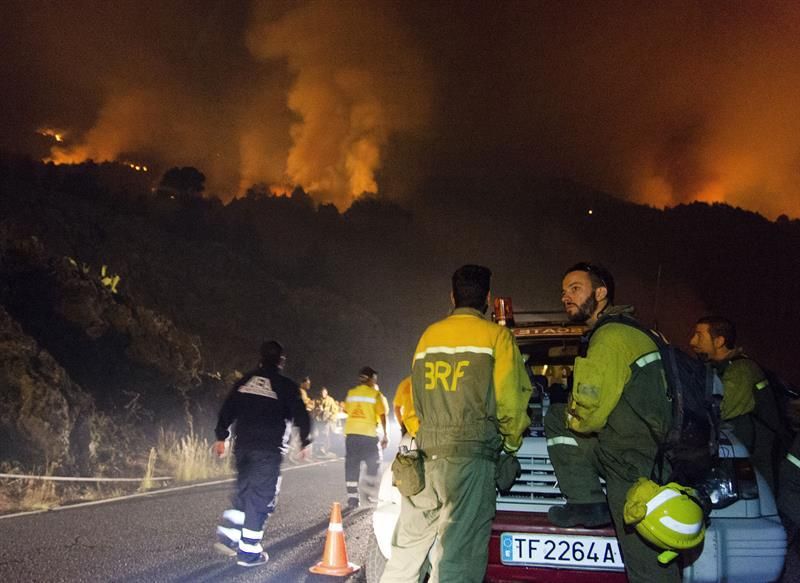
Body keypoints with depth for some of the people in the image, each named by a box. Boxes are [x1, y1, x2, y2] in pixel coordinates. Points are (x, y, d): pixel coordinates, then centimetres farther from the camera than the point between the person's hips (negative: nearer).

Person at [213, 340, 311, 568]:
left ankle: (230, 534, 8)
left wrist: (221, 436, 20)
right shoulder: (286, 386, -3)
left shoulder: (244, 382, 11)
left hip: (243, 446, 5)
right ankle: (248, 551, 2)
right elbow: (301, 416, -3)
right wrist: (304, 441, 10)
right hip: (269, 449, -5)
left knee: (244, 491, 20)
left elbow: (227, 411, 12)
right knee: (261, 497, 0)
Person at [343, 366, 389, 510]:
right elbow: (382, 415, -6)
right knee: (373, 464, 14)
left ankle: (352, 499, 3)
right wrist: (385, 435, -1)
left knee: (351, 465, 6)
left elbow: (346, 411, 14)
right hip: (369, 433, -4)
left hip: (351, 433, 4)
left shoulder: (351, 393, 8)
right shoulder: (376, 394, -4)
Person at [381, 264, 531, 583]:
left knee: (407, 548, 14)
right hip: (470, 454, -5)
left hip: (424, 451, 5)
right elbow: (510, 400, -4)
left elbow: (415, 398, 14)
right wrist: (512, 441, 11)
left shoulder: (428, 335, 13)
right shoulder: (496, 335, -1)